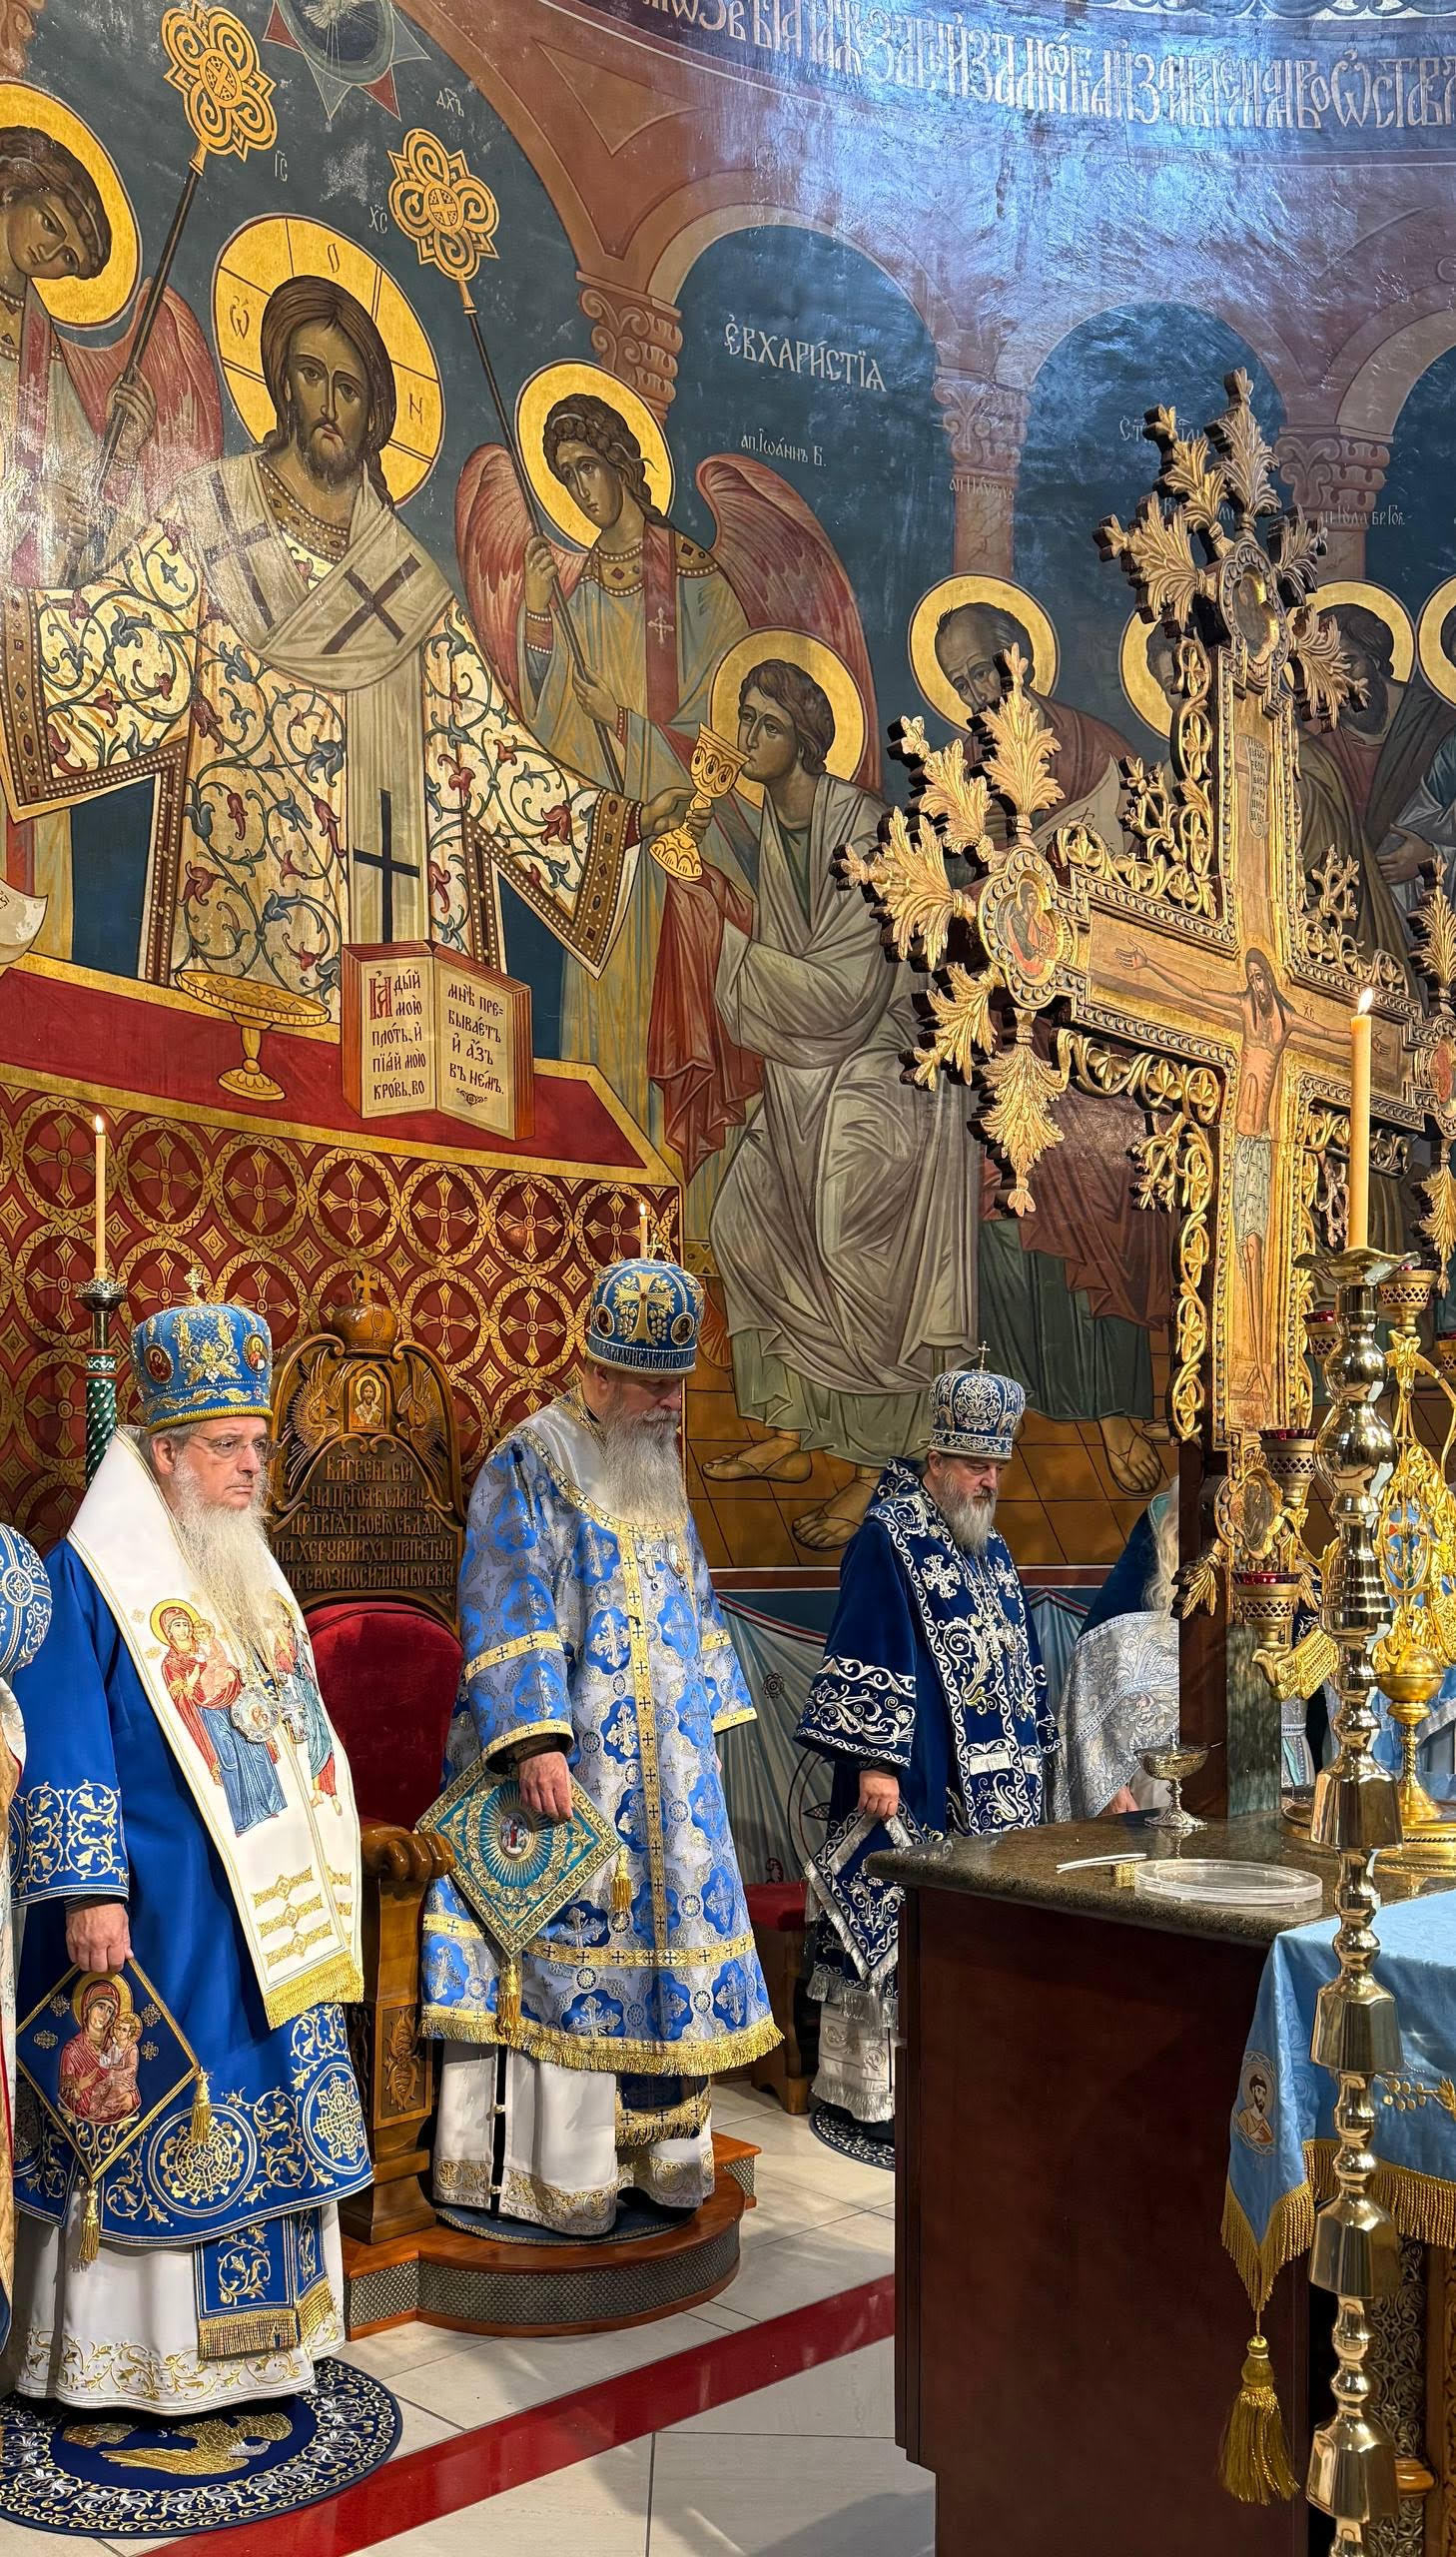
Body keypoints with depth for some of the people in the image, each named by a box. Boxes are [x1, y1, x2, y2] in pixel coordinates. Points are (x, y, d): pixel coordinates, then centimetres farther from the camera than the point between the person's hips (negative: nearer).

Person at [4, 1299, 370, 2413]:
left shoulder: (252, 1573, 12)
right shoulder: (91, 1575, -12)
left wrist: (321, 1882, 19)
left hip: (269, 1909, 8)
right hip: (152, 1915, -7)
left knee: (259, 2119, 14)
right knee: (143, 2121, 2)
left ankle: (248, 2341, 29)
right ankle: (112, 2354, 18)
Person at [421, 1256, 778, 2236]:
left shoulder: (660, 1474, 14)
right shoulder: (529, 1468, -9)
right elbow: (508, 1613, -17)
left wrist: (712, 1723, 18)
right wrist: (537, 1742, -26)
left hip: (666, 1770, 8)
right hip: (571, 1764, -7)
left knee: (662, 1931, 10)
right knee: (565, 1942, -3)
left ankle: (655, 2141, 22)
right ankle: (558, 2175, 7)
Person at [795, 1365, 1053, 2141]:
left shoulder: (992, 1553, 15)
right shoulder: (887, 1543, -10)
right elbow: (865, 1661, -15)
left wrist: (1029, 1756, 20)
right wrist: (874, 1762, -20)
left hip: (989, 1786, 8)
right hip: (914, 1786, -8)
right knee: (896, 1922, -4)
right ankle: (875, 2091, 6)